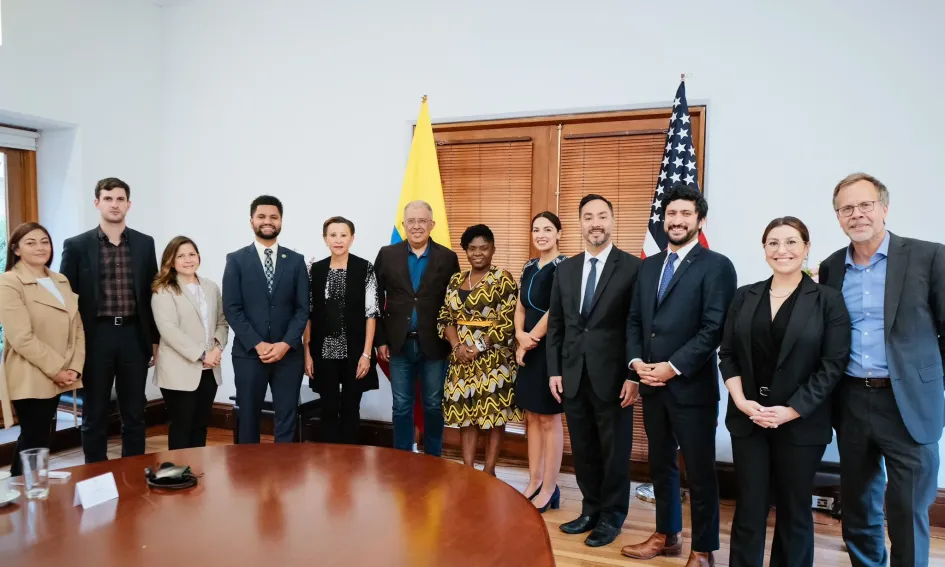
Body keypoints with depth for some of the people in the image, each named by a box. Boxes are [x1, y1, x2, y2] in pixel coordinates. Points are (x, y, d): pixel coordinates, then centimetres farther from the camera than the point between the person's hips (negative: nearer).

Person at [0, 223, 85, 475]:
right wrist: (56, 369, -16)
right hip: (29, 379, -6)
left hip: (55, 377, 7)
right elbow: (22, 337, -18)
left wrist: (75, 367, -4)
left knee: (32, 439, 16)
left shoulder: (61, 281, 11)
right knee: (34, 442, -1)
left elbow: (78, 327, 8)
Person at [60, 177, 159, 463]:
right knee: (94, 415, 8)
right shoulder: (77, 245, -1)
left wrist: (155, 339, 8)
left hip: (134, 335, 2)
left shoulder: (145, 243, 5)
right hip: (95, 337, -1)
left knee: (134, 414, 10)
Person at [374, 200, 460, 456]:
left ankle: (433, 459, 27)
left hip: (434, 344, -1)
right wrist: (380, 340, -1)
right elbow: (376, 300, 3)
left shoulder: (448, 258, 0)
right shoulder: (387, 255, 3)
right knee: (401, 406, 9)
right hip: (399, 344, 1)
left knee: (433, 406, 11)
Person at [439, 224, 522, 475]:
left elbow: (507, 323, -10)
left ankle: (489, 471, 14)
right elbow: (445, 317, 8)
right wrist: (457, 346, -8)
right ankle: (468, 470, 17)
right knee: (465, 413, 7)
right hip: (462, 358, 5)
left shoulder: (503, 279, -6)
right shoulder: (456, 280, 11)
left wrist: (479, 347, -14)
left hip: (493, 358, -5)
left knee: (494, 414, 1)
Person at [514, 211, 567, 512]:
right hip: (528, 349, 8)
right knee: (531, 417, 13)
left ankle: (549, 488, 14)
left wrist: (531, 339, -9)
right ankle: (534, 482, 24)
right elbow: (520, 308, 12)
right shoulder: (529, 267, 11)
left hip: (551, 349, -8)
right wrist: (520, 337, -5)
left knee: (549, 419, 2)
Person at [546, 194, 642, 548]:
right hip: (573, 376, 4)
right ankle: (591, 509, 31)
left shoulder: (632, 267, -5)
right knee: (583, 449, 14)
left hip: (613, 377, -4)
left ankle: (611, 515, 27)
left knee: (614, 450, 9)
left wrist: (634, 376, -11)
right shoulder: (565, 269, 9)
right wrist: (554, 370, 6)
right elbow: (556, 324, 11)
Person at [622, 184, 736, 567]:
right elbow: (635, 321, 13)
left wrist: (673, 367, -17)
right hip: (651, 385, 6)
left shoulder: (716, 266, -6)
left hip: (691, 386, -6)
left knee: (700, 471, 6)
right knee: (661, 464, 17)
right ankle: (667, 535, 34)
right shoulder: (649, 266, 13)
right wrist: (636, 361, -3)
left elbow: (714, 328, -14)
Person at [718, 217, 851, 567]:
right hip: (747, 420, 2)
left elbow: (833, 365, -8)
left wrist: (791, 411, -14)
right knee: (748, 509, 7)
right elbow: (727, 356, 5)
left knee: (794, 511, 12)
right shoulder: (745, 297, 6)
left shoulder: (828, 300, -2)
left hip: (801, 424, -2)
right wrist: (741, 402, -9)